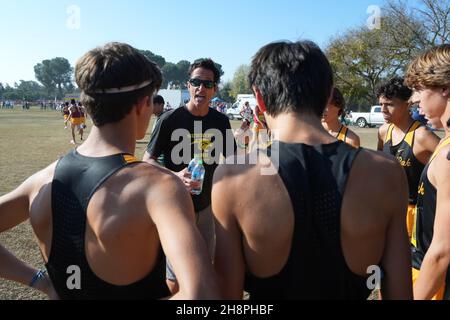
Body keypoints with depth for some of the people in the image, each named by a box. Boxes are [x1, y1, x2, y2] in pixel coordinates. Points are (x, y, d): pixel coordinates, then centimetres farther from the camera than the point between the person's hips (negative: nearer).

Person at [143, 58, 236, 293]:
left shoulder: (221, 121, -1)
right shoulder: (171, 119, -14)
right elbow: (147, 161, -11)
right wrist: (175, 176, -28)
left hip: (207, 205, 4)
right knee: (175, 279, 4)